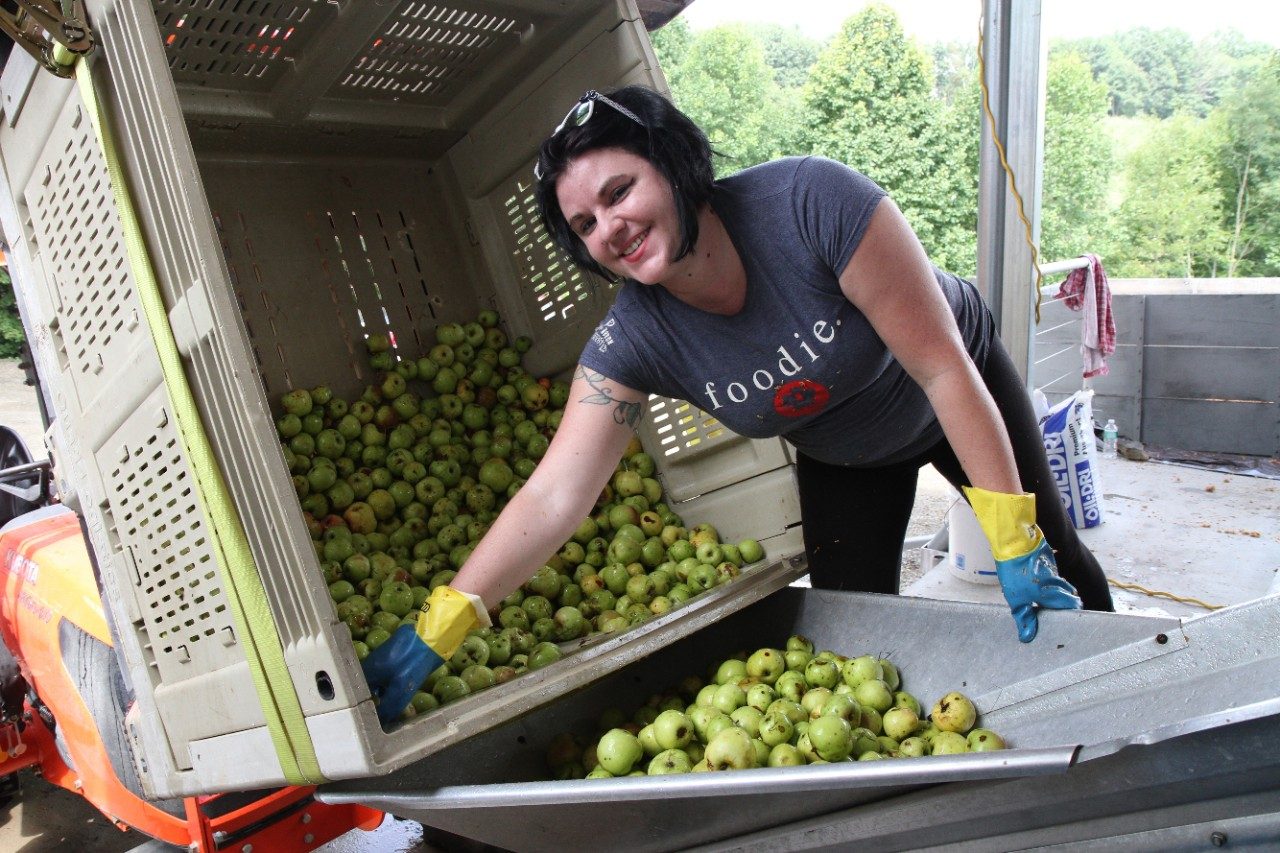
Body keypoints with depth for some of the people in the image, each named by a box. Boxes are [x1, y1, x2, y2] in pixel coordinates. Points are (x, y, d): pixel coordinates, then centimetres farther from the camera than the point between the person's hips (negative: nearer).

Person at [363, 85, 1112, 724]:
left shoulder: (812, 203, -39)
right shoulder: (634, 340, -29)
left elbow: (942, 366, -35)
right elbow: (554, 496, -32)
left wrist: (1015, 539, -32)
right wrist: (439, 627, -40)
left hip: (956, 397, -2)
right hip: (841, 457, 2)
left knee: (1050, 557, 10)